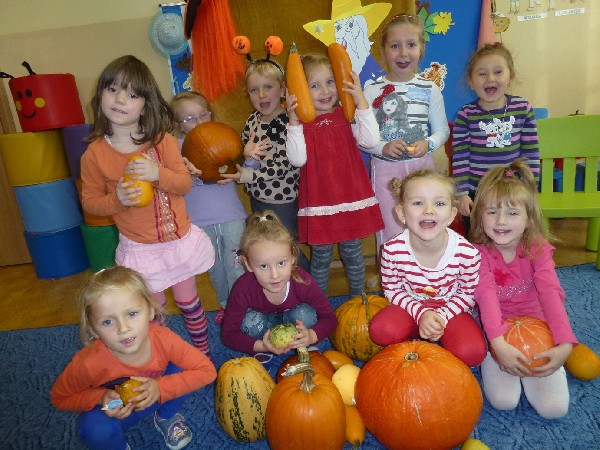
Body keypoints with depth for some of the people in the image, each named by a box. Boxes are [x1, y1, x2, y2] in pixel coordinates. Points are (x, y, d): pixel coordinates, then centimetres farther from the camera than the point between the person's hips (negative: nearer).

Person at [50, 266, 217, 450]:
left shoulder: (163, 339, -32)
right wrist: (101, 398, -30)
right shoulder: (89, 362, -34)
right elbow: (59, 397, -13)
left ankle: (166, 418, 8)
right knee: (95, 429, -33)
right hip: (112, 410, -1)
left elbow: (207, 371, -25)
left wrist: (160, 388, -35)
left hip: (156, 398, 2)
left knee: (181, 371, -23)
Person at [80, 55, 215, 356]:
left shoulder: (163, 141, -10)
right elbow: (90, 201, -1)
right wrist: (117, 199, -22)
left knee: (188, 301, 17)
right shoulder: (94, 154, -10)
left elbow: (185, 184, -8)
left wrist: (158, 174, -28)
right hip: (139, 248, 0)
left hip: (179, 239, 1)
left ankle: (204, 355, 39)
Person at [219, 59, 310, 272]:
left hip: (282, 199, -7)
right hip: (257, 197, 7)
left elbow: (283, 165, -22)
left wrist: (251, 176, -26)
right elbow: (243, 152, 11)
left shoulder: (288, 123, -19)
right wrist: (246, 154, -12)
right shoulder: (252, 120, 3)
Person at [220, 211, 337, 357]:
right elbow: (228, 333, -25)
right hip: (264, 323, 0)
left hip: (293, 322, 1)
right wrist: (262, 346, -41)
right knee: (250, 322, -32)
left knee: (305, 315, -31)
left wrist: (310, 336, -43)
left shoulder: (303, 282, -33)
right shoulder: (244, 288, -34)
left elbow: (329, 317, -21)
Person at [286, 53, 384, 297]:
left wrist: (361, 101, -16)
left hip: (351, 198, 1)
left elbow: (371, 141, -12)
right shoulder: (301, 122, -2)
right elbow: (298, 159, -15)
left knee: (352, 253, 16)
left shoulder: (347, 115, 2)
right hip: (319, 203, -1)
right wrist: (294, 121, -21)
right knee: (320, 257, 12)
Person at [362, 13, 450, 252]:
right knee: (390, 232, 7)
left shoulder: (430, 89, 1)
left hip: (422, 167, 2)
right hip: (385, 169, -2)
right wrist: (383, 147, -21)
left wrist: (428, 144, -14)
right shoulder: (372, 90, -5)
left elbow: (442, 130, 7)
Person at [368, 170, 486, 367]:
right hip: (411, 307, 0)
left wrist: (441, 316, -20)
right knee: (381, 330, -29)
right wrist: (421, 313, -22)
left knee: (472, 353, -25)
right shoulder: (392, 250, -22)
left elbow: (468, 293, -6)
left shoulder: (467, 252, -23)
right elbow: (392, 290, -7)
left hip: (451, 309, 0)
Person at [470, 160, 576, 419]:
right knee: (503, 400, -16)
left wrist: (564, 345, -35)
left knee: (554, 407, -9)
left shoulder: (538, 248, -11)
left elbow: (550, 293, -22)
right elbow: (486, 295, -27)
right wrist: (498, 343, -41)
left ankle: (528, 365, 18)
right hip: (497, 330, -1)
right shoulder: (479, 251, -15)